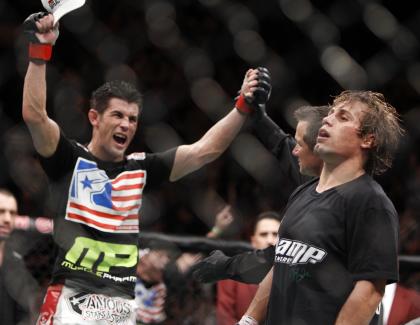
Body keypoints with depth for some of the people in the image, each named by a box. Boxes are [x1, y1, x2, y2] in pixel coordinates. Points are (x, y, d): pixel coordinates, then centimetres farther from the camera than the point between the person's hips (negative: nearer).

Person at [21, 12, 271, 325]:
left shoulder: (142, 168, 14)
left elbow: (205, 150, 10)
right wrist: (40, 51, -18)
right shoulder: (69, 160, 4)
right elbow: (34, 115, -10)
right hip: (72, 297, -4)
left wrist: (243, 106, -1)